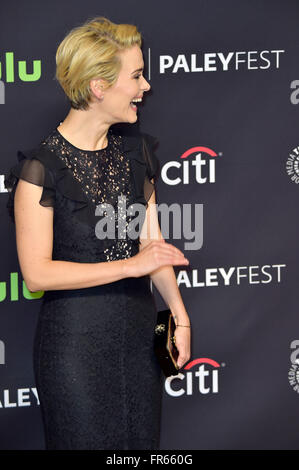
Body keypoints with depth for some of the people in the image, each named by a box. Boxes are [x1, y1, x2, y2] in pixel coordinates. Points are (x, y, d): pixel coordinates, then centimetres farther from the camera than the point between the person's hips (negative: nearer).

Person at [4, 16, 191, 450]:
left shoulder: (136, 153, 7)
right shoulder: (42, 166, -14)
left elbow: (151, 243, 10)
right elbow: (36, 272, -17)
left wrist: (180, 316, -1)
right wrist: (131, 265, -19)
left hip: (139, 332, 6)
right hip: (75, 338, -6)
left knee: (142, 442, 13)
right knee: (87, 444, 4)